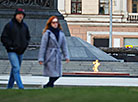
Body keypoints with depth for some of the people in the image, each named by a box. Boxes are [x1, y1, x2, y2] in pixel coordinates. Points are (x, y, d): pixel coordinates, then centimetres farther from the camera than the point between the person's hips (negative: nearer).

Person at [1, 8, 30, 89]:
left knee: (15, 69, 12)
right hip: (12, 51, -6)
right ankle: (21, 87, -19)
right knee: (16, 69, -15)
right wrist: (11, 45, -14)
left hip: (21, 52, 6)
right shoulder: (9, 25, -6)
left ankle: (9, 87, 23)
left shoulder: (25, 26, 10)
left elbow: (28, 37, 23)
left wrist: (25, 44, 6)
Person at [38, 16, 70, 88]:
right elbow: (43, 46, -7)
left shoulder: (61, 33, 9)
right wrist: (41, 58, -9)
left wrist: (66, 56, 4)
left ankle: (47, 86, 25)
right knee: (53, 74, -8)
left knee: (58, 74, 5)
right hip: (50, 57, -6)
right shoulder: (47, 33, -7)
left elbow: (64, 45, 12)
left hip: (58, 56, 6)